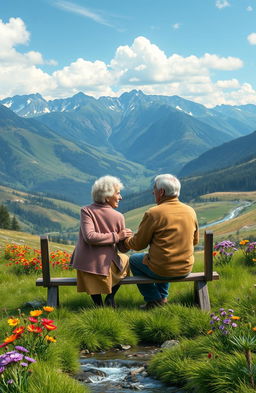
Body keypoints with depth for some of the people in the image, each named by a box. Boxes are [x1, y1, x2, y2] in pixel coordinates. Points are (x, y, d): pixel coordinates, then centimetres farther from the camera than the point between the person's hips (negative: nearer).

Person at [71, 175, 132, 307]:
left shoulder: (86, 211, -5)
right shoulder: (118, 217, -5)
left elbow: (89, 237, -18)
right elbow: (123, 248, 0)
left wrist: (117, 236, -11)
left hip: (85, 265, 1)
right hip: (105, 265, -1)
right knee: (125, 259, 32)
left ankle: (98, 302, 24)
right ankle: (110, 297, 21)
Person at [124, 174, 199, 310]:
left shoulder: (153, 213, -16)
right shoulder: (190, 211, 0)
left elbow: (138, 244, -7)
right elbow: (195, 240, 13)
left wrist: (125, 240, 14)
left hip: (161, 270, -6)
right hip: (185, 269, 6)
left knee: (134, 259, 22)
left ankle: (154, 299, 19)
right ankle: (162, 296, 35)